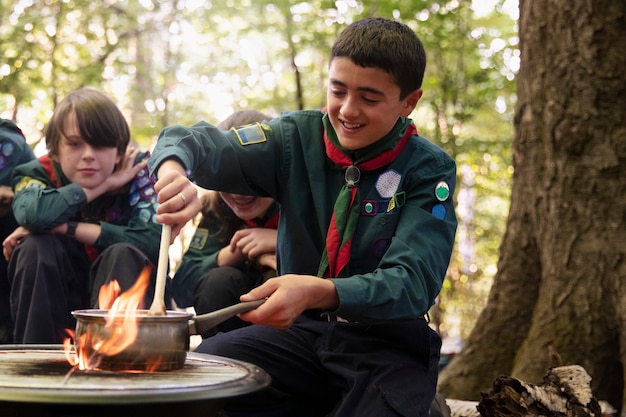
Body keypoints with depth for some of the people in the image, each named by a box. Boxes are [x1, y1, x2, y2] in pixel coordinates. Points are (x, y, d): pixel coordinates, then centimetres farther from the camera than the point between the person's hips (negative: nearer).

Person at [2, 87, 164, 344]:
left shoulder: (137, 171, -8)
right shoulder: (40, 174, -8)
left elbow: (152, 240, -25)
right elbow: (33, 214, -34)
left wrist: (64, 227, -25)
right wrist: (102, 185, -22)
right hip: (53, 305, 1)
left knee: (123, 254, -27)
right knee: (35, 247, -24)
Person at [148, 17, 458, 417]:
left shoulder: (429, 170, -7)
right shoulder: (300, 138, -1)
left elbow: (413, 281, -18)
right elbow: (190, 142, -4)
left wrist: (318, 292, -36)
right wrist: (173, 169, -30)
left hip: (387, 341, -3)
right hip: (303, 331, 3)